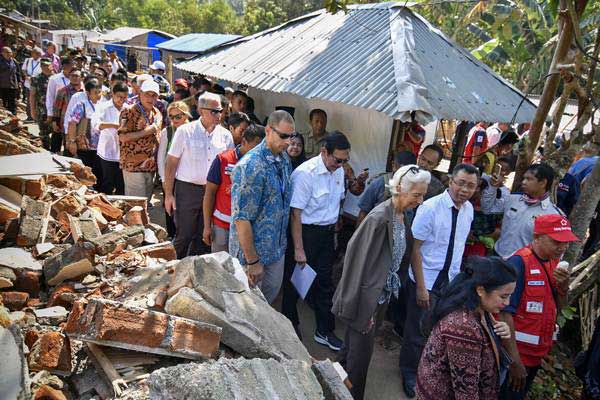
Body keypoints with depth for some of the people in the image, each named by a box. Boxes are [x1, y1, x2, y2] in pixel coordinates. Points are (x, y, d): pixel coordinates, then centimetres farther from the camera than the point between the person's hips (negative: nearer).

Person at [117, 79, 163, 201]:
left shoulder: (157, 113, 12)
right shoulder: (128, 111, -8)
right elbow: (123, 137, -18)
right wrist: (147, 131, -18)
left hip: (151, 167, 6)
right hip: (134, 166, -6)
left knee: (146, 202, 15)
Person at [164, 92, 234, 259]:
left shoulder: (225, 135, 4)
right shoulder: (185, 131, -5)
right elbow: (171, 164, -4)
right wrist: (168, 194, -8)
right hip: (187, 190, -3)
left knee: (202, 237, 13)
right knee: (184, 236, 1)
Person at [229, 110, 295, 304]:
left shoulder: (284, 159, 2)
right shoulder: (250, 166, -25)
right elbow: (242, 218, -24)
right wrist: (252, 261, -21)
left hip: (277, 249, 7)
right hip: (252, 250, -7)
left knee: (271, 295, 22)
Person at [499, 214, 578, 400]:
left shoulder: (554, 262, 2)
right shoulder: (519, 262, -21)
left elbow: (559, 306, 10)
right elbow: (505, 313, -22)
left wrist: (564, 284, -10)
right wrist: (514, 360, -21)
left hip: (537, 353, 7)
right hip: (515, 353, -7)